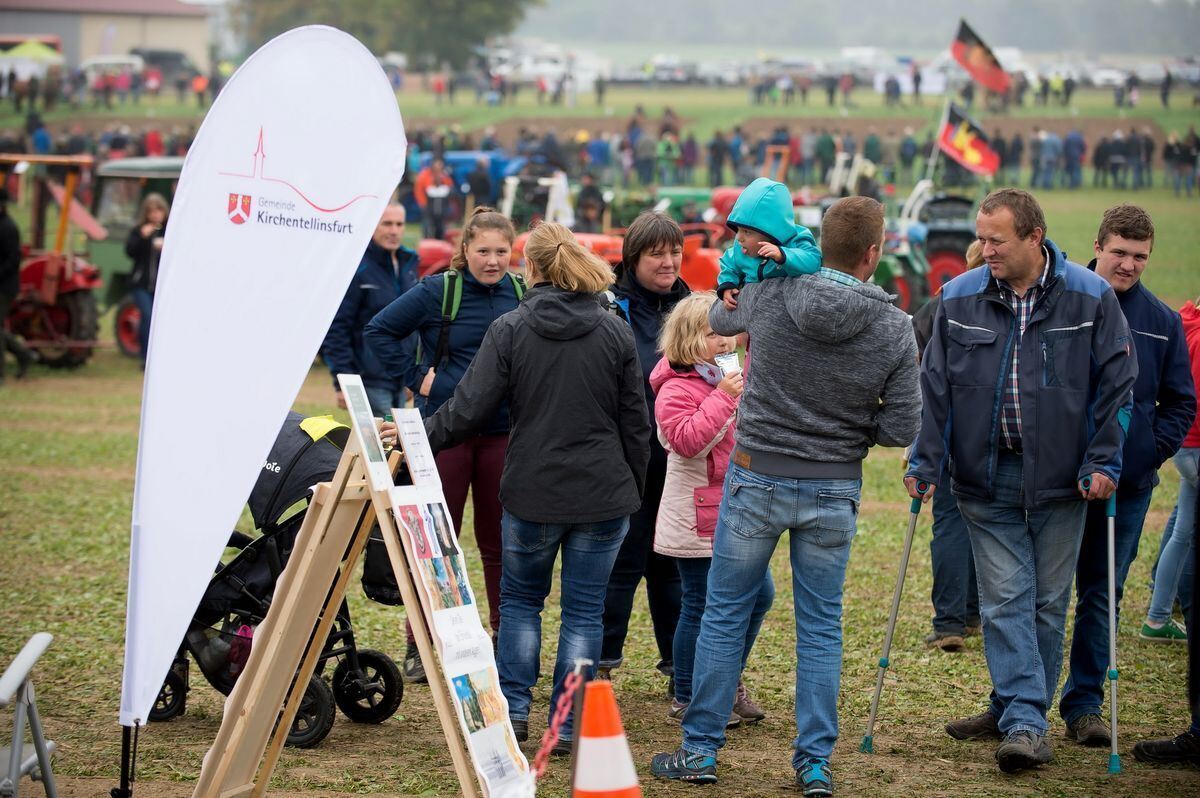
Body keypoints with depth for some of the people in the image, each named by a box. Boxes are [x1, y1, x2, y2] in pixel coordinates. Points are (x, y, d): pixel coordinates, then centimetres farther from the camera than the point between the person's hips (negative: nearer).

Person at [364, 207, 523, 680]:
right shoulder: (438, 291, -6)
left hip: (503, 433, 3)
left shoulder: (523, 295, 3)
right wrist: (415, 377, -7)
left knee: (499, 540, 8)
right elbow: (378, 331, -2)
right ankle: (420, 646, 11)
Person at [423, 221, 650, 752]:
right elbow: (635, 423, 4)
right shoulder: (615, 332, 1)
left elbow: (469, 409, -8)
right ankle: (569, 727, 7)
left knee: (520, 598, 18)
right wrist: (634, 490, 14)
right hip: (603, 495, 1)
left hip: (531, 493, -1)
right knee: (583, 610, 7)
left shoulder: (509, 330, -6)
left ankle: (513, 709, 14)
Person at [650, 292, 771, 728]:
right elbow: (687, 440, -29)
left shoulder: (733, 376, 15)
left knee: (758, 594, 12)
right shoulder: (677, 389, -15)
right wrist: (722, 397, -29)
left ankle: (728, 684, 27)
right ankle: (686, 699, 8)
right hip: (697, 520, -9)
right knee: (701, 607, -3)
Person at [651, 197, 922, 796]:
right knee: (821, 627, 11)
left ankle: (700, 750, 16)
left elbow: (718, 318, 12)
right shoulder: (895, 329, -11)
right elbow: (901, 427, -8)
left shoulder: (770, 296, -10)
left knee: (725, 613, 11)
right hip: (834, 492, 0)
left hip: (757, 479, 0)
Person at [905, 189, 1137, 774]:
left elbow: (1116, 386, 0)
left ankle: (1018, 710, 18)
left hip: (1058, 482, -1)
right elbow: (935, 387, 4)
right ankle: (1024, 721, -6)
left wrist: (1103, 462, -6)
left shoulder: (1090, 298, -5)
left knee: (1047, 601, 6)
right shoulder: (959, 298, -1)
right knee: (1005, 599, -5)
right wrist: (925, 462, -1)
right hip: (986, 479, 1)